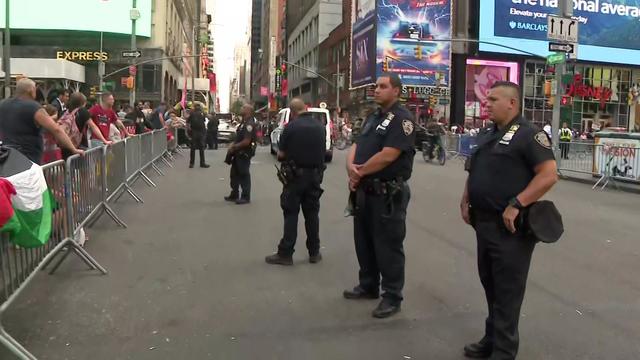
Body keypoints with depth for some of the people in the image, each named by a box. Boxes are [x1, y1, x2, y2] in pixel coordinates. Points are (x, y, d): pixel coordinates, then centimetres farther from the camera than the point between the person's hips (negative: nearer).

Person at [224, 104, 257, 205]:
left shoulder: (249, 124, -19)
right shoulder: (244, 122, 14)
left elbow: (246, 141, -25)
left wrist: (234, 147, -14)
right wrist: (233, 145, 6)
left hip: (244, 154, -10)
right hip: (238, 153, 10)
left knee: (244, 175, -1)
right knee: (234, 173, 16)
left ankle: (246, 197, 8)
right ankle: (234, 195, 27)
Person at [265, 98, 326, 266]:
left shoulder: (291, 126, -12)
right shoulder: (320, 126, 4)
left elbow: (281, 154, -9)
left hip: (295, 175, -4)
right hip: (315, 175, 4)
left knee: (291, 214, 2)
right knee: (312, 213, 12)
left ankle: (285, 254, 5)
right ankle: (314, 252, 19)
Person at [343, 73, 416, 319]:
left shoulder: (402, 118, -13)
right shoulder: (373, 118, 15)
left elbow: (387, 155, -23)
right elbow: (356, 147, 10)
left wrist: (360, 172, -11)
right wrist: (351, 168, -12)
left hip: (388, 194, -9)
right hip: (364, 191, 9)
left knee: (388, 246, 1)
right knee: (364, 241, 18)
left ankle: (392, 297, 13)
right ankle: (368, 286, 34)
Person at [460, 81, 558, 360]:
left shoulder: (529, 135, -11)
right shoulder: (486, 134, 14)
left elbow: (548, 175, -19)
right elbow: (473, 171, 23)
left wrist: (516, 205, -23)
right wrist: (466, 201, 10)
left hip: (511, 227, -8)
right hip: (484, 223, 8)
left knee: (507, 291, 2)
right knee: (490, 285, 18)